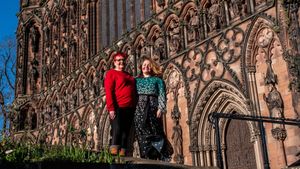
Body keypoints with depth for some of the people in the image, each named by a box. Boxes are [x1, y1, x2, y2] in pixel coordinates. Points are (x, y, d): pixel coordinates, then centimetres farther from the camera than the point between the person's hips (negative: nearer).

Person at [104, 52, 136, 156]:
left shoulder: (128, 75, 22)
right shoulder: (111, 73, 0)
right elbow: (108, 92, -10)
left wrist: (134, 107, 14)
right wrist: (111, 108, -19)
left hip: (129, 109, 7)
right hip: (117, 108, -7)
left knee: (126, 131, 7)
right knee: (117, 130, -11)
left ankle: (123, 153, 12)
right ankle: (114, 151, -11)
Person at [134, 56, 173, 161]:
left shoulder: (157, 80, 16)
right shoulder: (137, 80, 21)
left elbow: (162, 95, 4)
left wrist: (160, 108, -10)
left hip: (152, 106, -2)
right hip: (139, 108, 2)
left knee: (155, 132, -7)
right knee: (142, 134, -5)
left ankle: (162, 158, -4)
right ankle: (147, 158, -6)